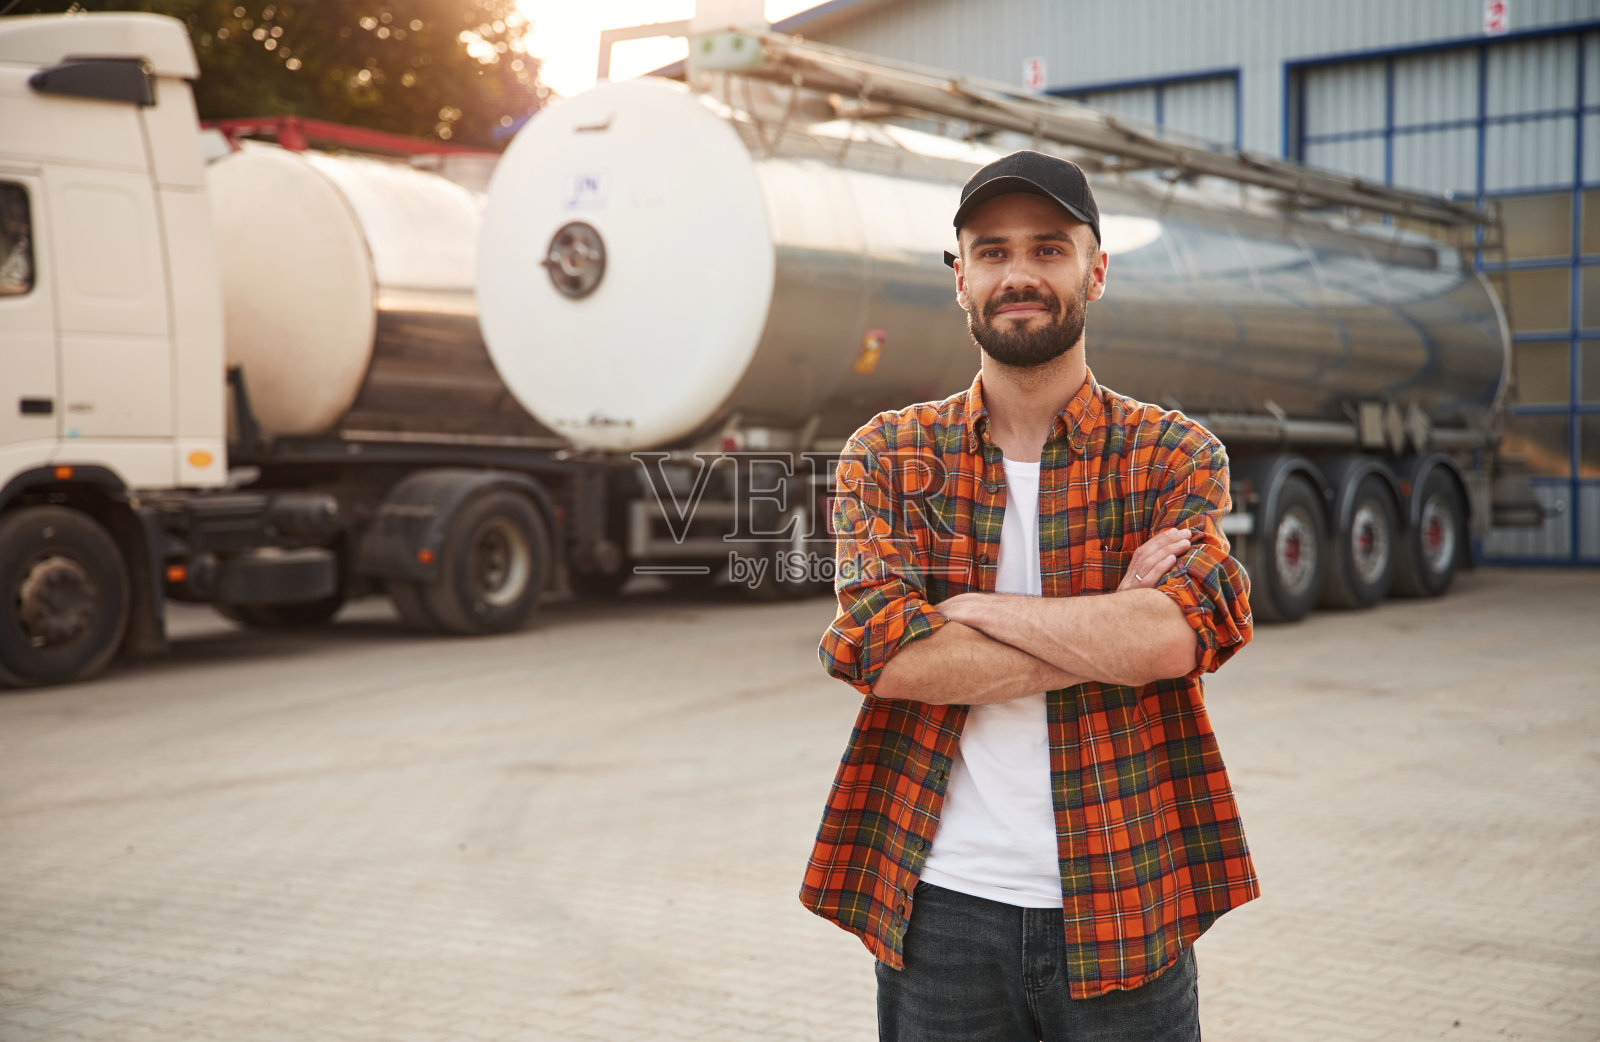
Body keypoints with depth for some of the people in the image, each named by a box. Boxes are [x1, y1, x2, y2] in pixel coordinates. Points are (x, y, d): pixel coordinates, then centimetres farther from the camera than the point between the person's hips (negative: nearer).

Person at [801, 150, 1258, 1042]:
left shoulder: (1176, 456, 1)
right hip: (942, 909, 1)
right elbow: (890, 657, -13)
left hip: (1123, 918, 0)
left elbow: (1176, 636, -18)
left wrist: (968, 603, -13)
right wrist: (1107, 631, -14)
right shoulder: (889, 456, 3)